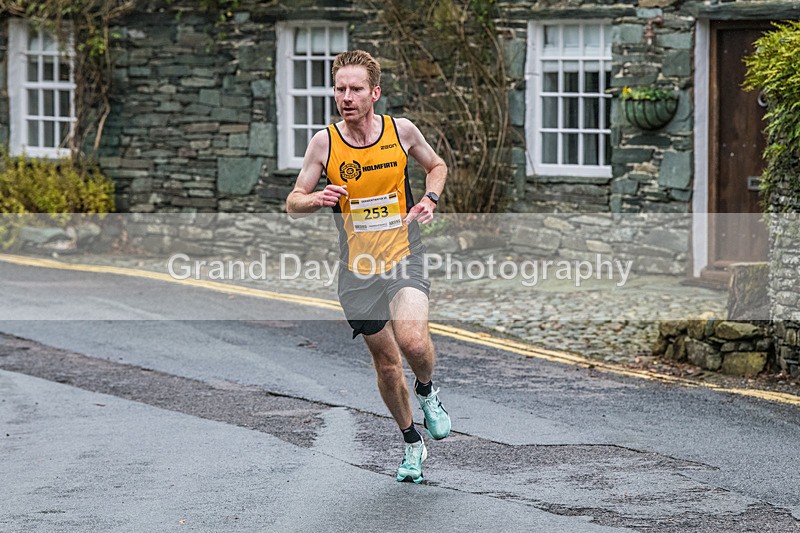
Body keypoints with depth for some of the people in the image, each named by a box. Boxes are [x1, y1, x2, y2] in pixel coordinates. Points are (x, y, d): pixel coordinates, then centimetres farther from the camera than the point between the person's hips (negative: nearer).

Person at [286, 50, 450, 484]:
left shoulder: (401, 130, -4)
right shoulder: (324, 142, -5)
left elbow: (436, 165, 17)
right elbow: (293, 203, 2)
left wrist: (430, 198, -3)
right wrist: (319, 199, -20)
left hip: (403, 256, -1)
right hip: (358, 268, 1)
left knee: (413, 340, -26)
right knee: (386, 363, 9)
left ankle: (428, 393, 9)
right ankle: (412, 444, 31)